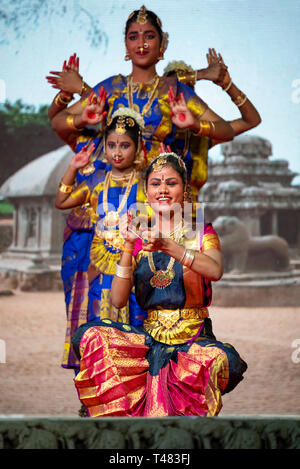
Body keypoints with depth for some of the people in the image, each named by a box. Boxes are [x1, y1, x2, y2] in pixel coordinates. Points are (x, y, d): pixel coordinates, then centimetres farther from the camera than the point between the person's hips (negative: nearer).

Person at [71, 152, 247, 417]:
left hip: (194, 338, -2)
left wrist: (168, 246, -30)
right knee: (93, 337, -24)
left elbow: (216, 271, -19)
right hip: (149, 338, 2)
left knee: (220, 360, -36)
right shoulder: (139, 239, 11)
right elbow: (118, 300, -1)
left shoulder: (202, 234, 6)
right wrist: (129, 247, -11)